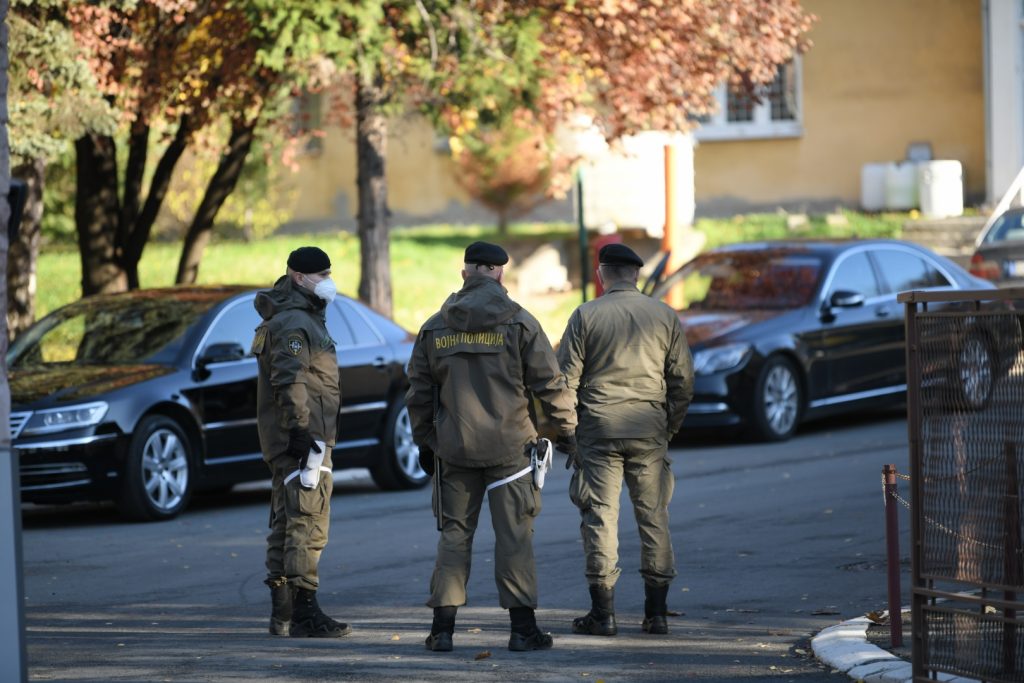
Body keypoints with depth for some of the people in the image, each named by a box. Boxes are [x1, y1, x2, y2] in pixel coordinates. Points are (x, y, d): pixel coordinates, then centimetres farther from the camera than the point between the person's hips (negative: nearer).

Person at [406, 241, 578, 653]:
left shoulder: (435, 328, 5)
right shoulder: (519, 323, -5)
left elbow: (419, 392, 10)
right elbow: (549, 383, -5)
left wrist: (424, 442, 20)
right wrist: (566, 429, 6)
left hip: (454, 448, 3)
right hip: (509, 447, -2)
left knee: (454, 534, 9)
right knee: (514, 535, 1)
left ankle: (443, 627, 5)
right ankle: (522, 627, 0)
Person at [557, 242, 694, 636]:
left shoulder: (586, 316, -2)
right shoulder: (665, 317, 5)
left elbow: (565, 379, -2)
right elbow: (683, 381, 7)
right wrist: (669, 428, 16)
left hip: (599, 427, -2)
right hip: (650, 430, 2)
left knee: (600, 516, 1)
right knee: (654, 516, 8)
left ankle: (603, 613, 0)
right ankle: (657, 611, 9)